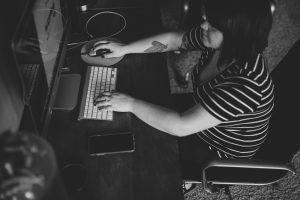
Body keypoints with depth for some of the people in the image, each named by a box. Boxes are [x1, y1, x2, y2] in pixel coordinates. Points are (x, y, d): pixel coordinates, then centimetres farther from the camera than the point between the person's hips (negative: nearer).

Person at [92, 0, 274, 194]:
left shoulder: (245, 85, -42)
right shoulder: (218, 43, -19)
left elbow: (180, 127, -38)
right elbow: (173, 39, -3)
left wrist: (130, 104, -30)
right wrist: (124, 49, -7)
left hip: (219, 154, -6)